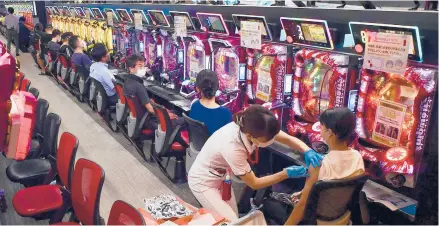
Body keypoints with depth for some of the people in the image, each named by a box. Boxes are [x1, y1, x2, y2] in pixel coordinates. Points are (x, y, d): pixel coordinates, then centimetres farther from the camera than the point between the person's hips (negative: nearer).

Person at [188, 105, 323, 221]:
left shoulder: (250, 126, -23)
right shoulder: (232, 147, -41)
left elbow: (289, 139, -14)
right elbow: (254, 184, -27)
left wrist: (308, 151, -33)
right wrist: (287, 173, -32)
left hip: (220, 176, 7)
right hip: (204, 182, -7)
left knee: (234, 218, 17)